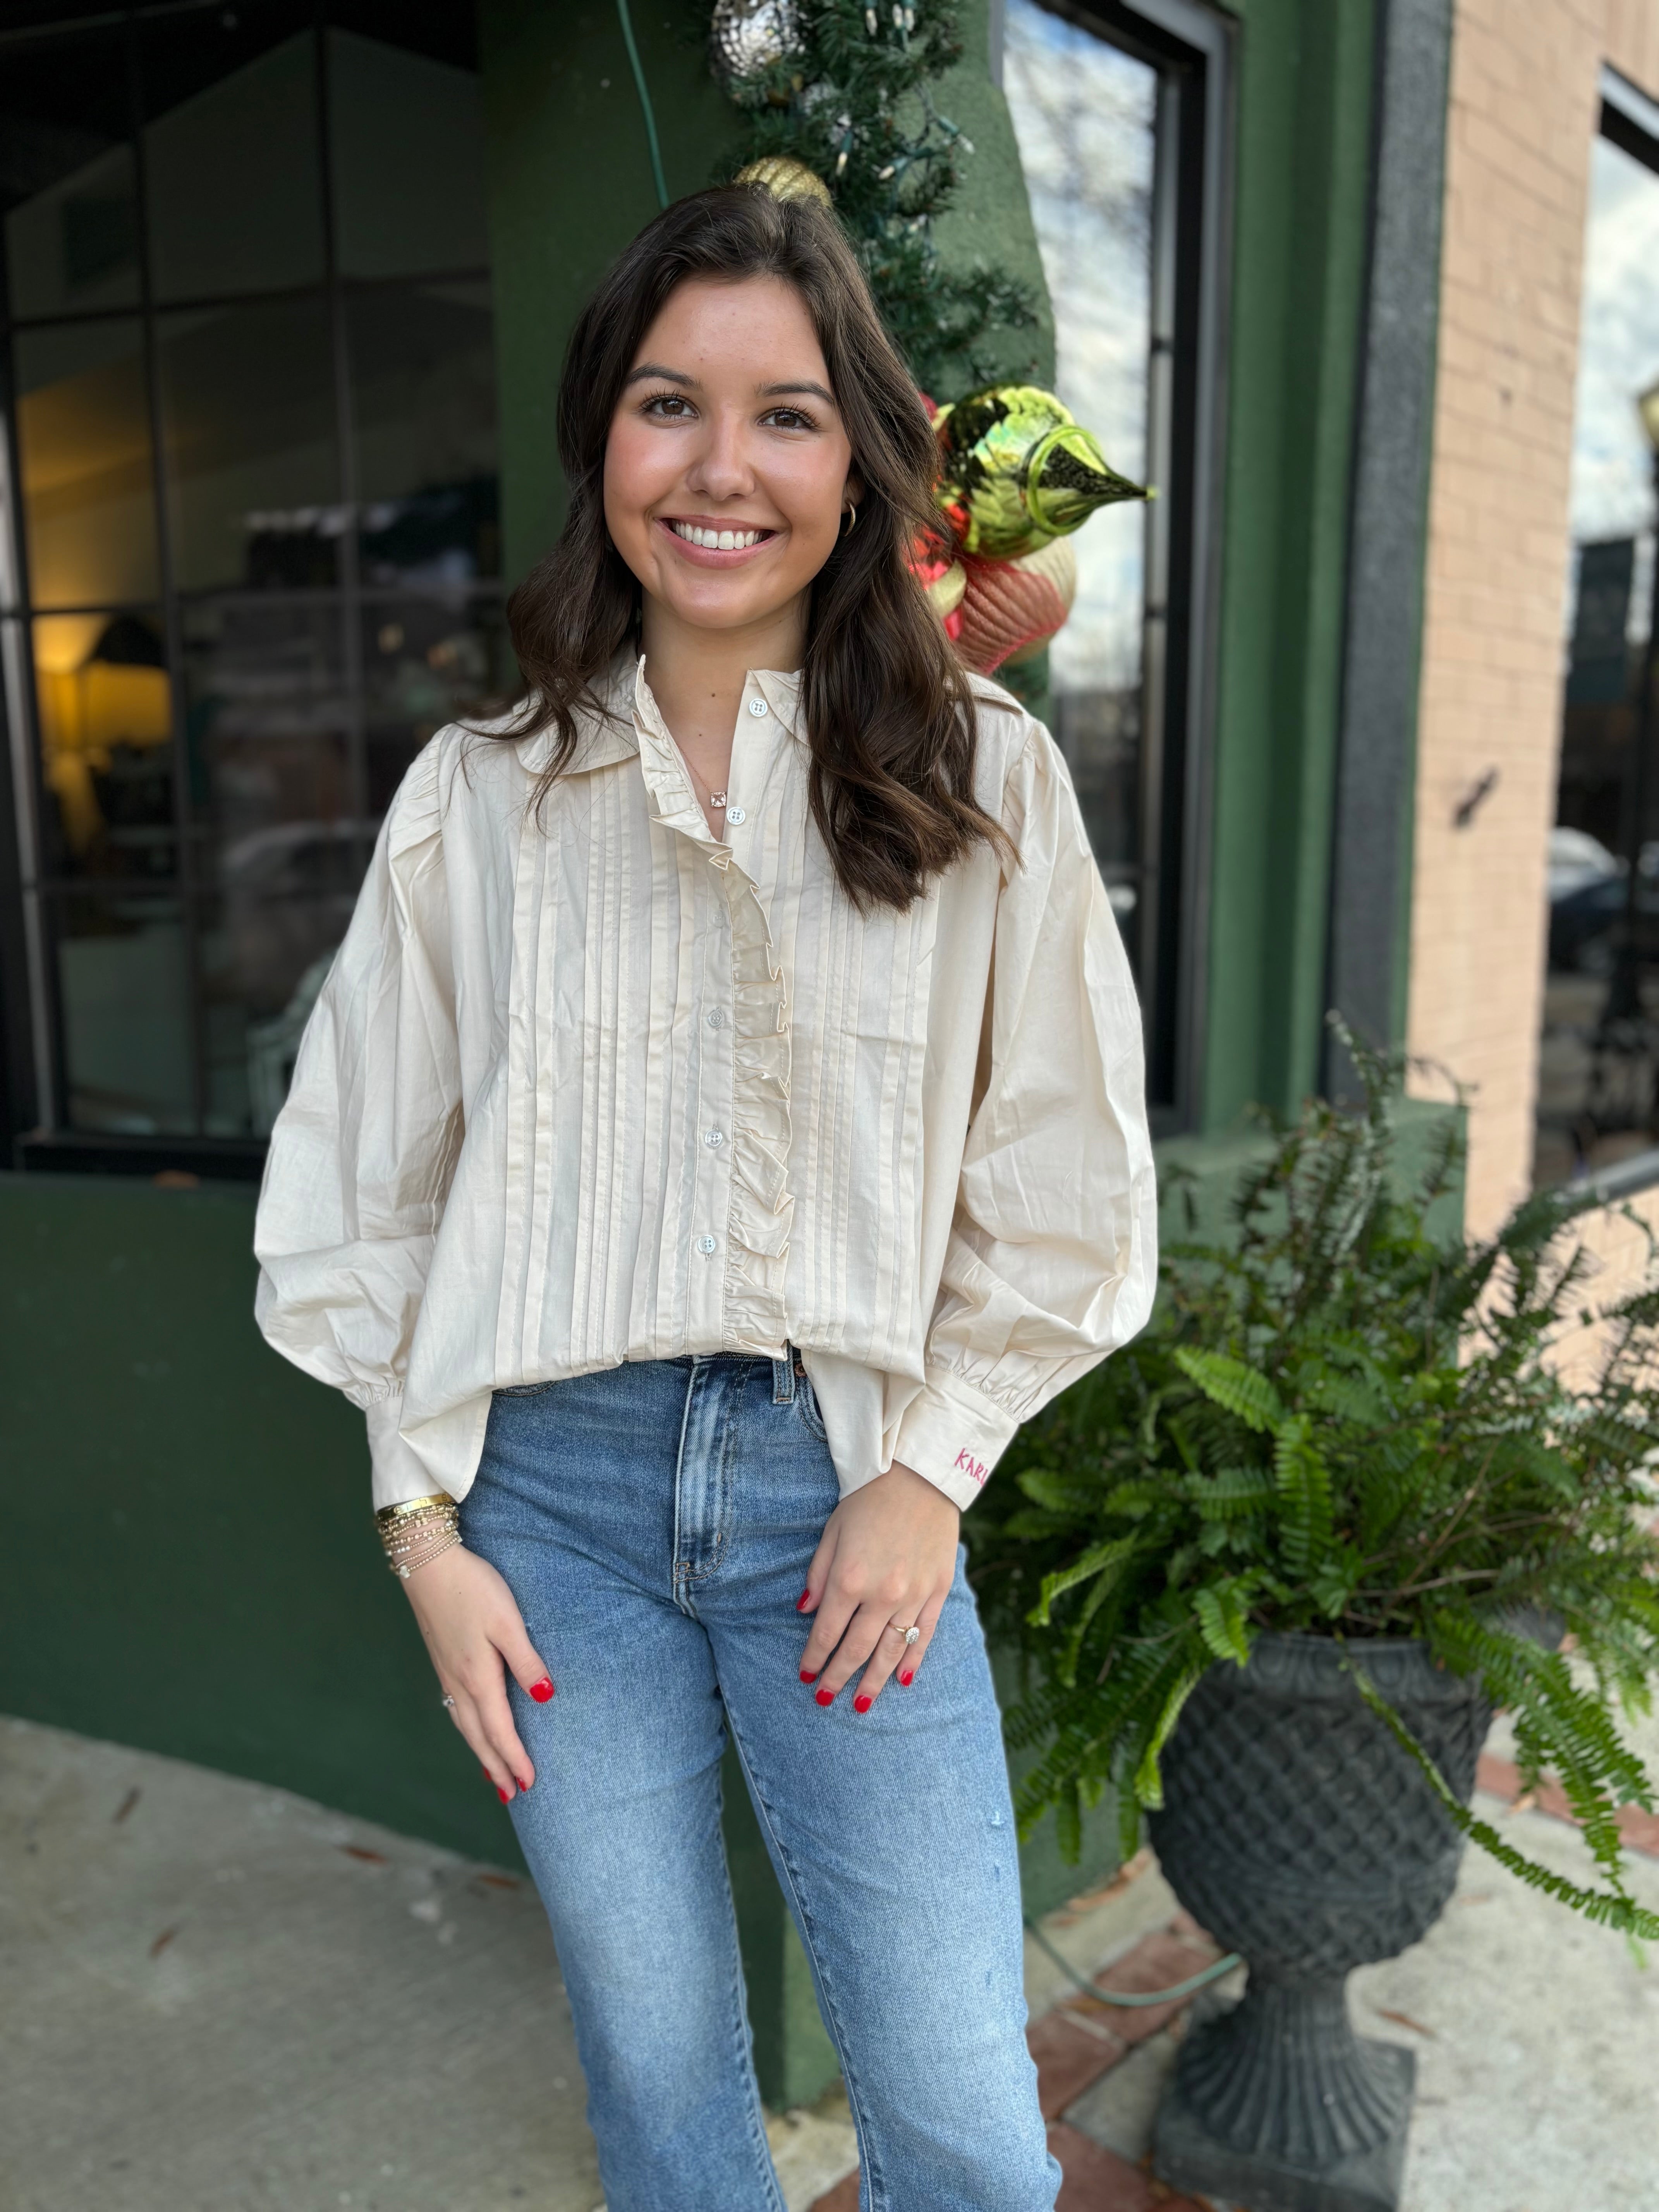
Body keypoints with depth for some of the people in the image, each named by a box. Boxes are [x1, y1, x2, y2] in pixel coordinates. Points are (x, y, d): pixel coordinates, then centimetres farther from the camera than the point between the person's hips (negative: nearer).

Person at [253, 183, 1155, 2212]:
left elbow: (1060, 1195, 2)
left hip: (845, 1484, 0)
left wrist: (928, 1479, -4)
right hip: (557, 1489, 1)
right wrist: (428, 1532, 1)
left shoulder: (984, 783, -3)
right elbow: (367, 1200, 5)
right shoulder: (477, 797, -1)